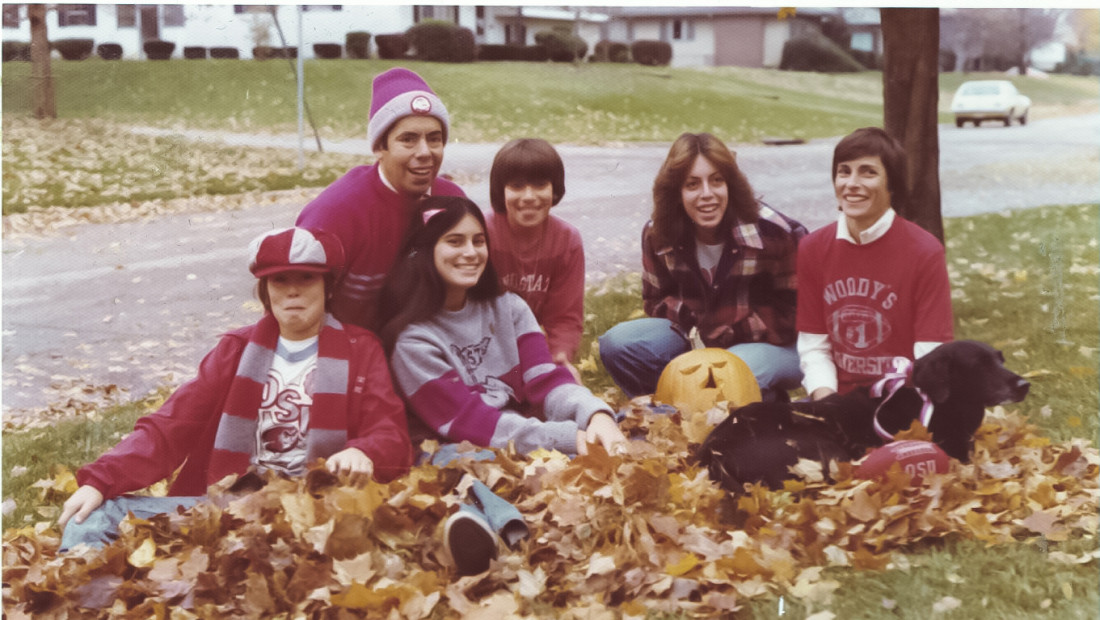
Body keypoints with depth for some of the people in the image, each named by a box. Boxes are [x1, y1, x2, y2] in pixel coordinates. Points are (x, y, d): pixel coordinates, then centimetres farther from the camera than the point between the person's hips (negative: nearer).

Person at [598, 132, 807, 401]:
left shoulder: (773, 233, -19)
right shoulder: (657, 236, -7)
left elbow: (793, 312, -11)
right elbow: (656, 300, 7)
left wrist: (734, 333, -21)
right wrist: (689, 320, -15)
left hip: (772, 342, -4)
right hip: (696, 337, 4)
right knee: (616, 344, -18)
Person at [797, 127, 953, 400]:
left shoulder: (925, 253, -7)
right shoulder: (812, 249, 3)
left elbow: (931, 359, -8)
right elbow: (813, 346, 5)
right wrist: (825, 399, -11)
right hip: (839, 397, 2)